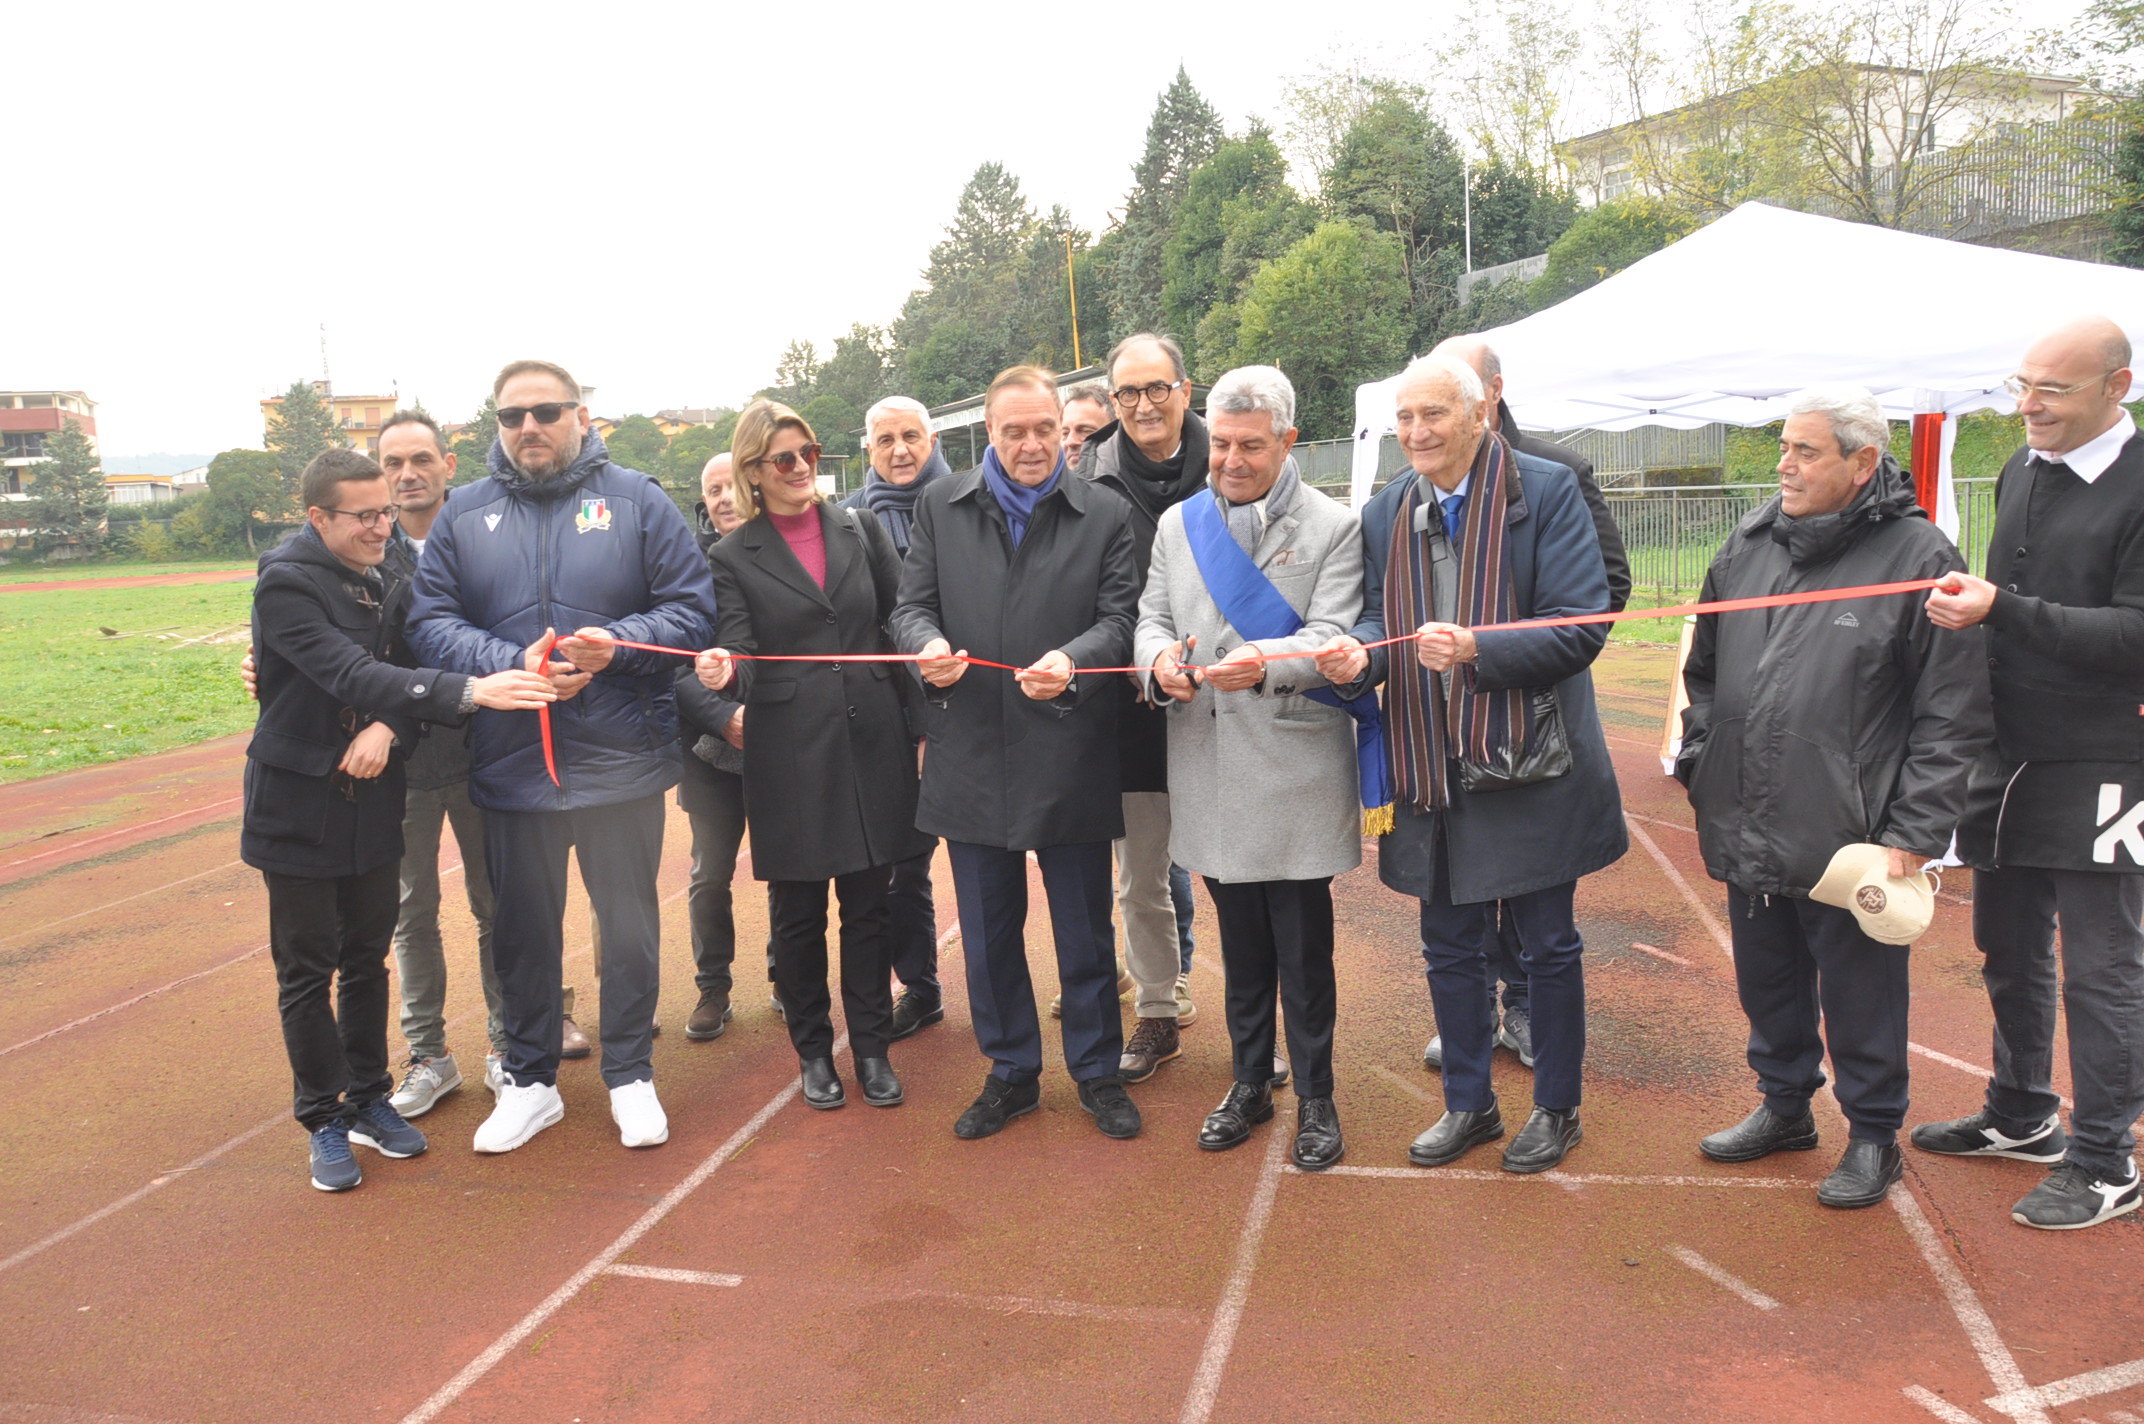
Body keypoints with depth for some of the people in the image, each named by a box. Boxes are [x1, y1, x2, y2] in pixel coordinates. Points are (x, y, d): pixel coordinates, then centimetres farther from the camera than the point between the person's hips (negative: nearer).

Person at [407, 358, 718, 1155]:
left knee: (629, 925, 10)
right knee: (522, 929, 14)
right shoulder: (465, 514, 5)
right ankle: (530, 1081, 31)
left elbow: (691, 609, -3)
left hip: (622, 760, -2)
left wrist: (615, 646, -19)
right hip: (512, 763, 2)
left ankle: (630, 1075, 28)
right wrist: (512, 666, -17)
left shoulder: (635, 500, 0)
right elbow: (430, 622, -1)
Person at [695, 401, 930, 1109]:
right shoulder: (733, 557, 2)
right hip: (790, 753, -2)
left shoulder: (861, 527, 8)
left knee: (869, 905, 8)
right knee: (798, 914, 7)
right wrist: (724, 670, -29)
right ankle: (813, 1051, 24)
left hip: (872, 741, 2)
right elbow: (741, 651, -6)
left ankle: (872, 1047, 22)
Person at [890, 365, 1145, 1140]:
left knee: (1085, 929, 10)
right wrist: (927, 644, -17)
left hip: (1072, 753, -2)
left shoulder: (1107, 514, 2)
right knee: (987, 931, 13)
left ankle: (1097, 1071, 28)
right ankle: (1011, 1073, 30)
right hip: (971, 753, 2)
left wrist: (1073, 660, -23)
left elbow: (1120, 616, -2)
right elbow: (911, 605, 6)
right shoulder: (941, 506, 8)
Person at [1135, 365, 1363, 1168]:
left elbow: (1333, 637, -11)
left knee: (1303, 947, 4)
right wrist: (1160, 658, -14)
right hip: (1208, 771, 4)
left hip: (1295, 772, -4)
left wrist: (1263, 663, -31)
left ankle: (1315, 1099, 21)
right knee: (1240, 943, 16)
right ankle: (1250, 1083, 32)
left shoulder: (1333, 528, -2)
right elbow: (1151, 616, 10)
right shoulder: (1179, 523, 11)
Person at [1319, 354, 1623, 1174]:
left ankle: (1556, 1109, 30)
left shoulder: (1545, 491, -9)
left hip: (1530, 766, -4)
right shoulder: (1385, 514, 7)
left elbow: (1580, 628, -15)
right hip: (1432, 769, 5)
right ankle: (1468, 1104, 34)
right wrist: (1358, 653, -16)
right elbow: (1379, 614, 8)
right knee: (1450, 947, 15)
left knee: (1547, 946, 10)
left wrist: (1478, 651, -29)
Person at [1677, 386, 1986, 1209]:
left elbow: (1953, 715, -9)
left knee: (1860, 998, 9)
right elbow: (1705, 671, 19)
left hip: (1848, 840, -5)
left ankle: (1874, 1135, 29)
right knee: (1768, 983, 20)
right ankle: (1785, 1105, 40)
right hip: (1747, 832, 6)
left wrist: (1915, 832, -12)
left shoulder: (1918, 557, -9)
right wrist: (1700, 765, 13)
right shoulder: (1749, 546, 8)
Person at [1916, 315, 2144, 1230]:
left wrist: (2002, 609, -26)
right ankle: (2021, 1114, 35)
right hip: (2007, 755, 7)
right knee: (2009, 949, 18)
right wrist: (1967, 601, 6)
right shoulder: (2021, 472, 10)